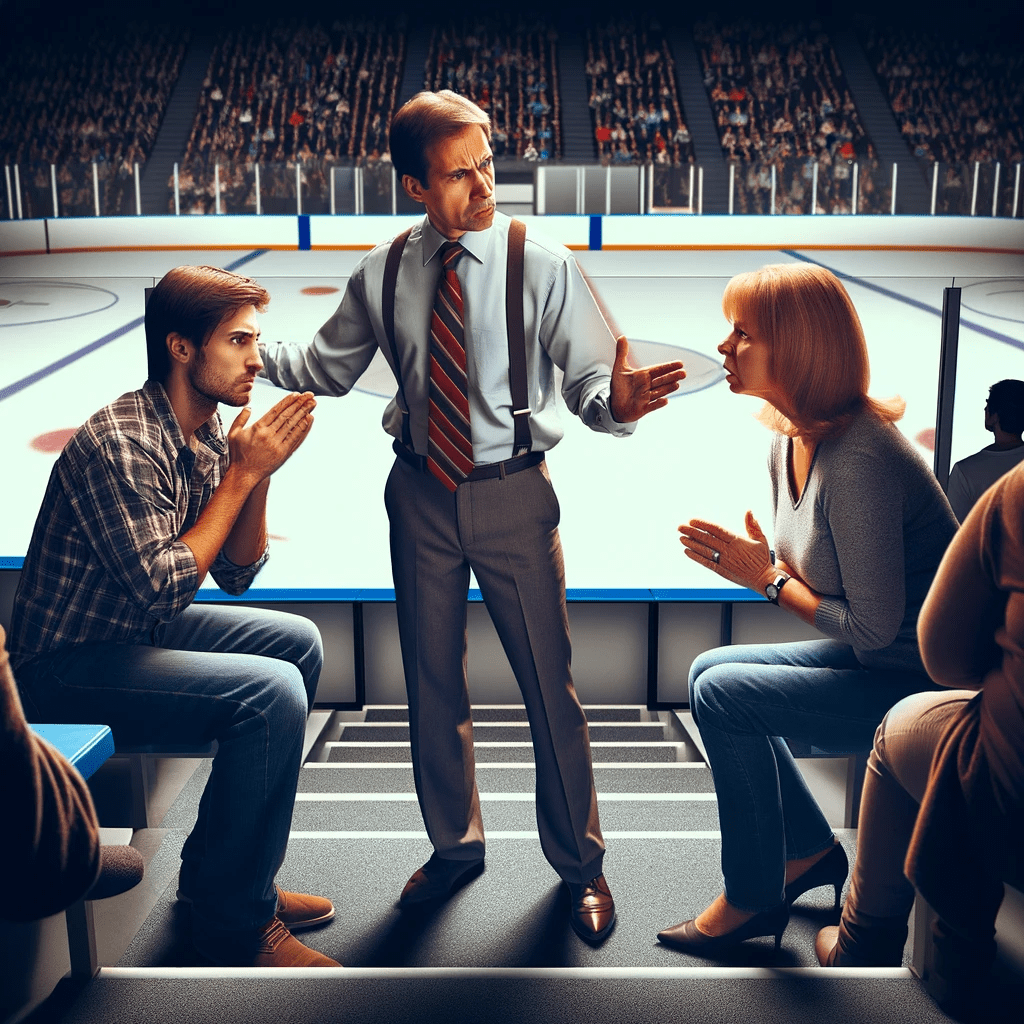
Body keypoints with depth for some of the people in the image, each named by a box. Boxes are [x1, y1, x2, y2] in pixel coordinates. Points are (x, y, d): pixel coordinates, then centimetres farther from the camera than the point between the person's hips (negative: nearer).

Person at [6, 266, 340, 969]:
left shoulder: (209, 433, 3)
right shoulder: (119, 443, -24)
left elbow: (235, 575, 4)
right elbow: (162, 587, -27)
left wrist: (258, 474, -10)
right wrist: (242, 475, -22)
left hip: (137, 629, 10)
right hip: (65, 665, -10)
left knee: (298, 643, 10)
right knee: (271, 691, -23)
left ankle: (221, 871, 17)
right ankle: (236, 921, -4)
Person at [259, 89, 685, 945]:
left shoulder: (542, 265, -9)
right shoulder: (384, 273, 0)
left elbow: (589, 377, -14)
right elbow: (328, 368, 12)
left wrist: (616, 401, -37)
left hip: (511, 493, -3)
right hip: (420, 492, 3)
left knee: (548, 681, 5)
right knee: (432, 681, 15)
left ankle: (580, 864, 29)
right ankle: (455, 846, 39)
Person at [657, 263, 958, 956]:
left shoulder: (857, 460, -28)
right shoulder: (790, 442, 2)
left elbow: (871, 628, -26)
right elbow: (810, 576, 11)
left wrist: (767, 579, -14)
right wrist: (749, 562, -9)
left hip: (913, 681, -10)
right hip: (868, 659, 10)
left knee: (720, 693, -16)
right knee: (708, 670, 10)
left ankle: (753, 898, 6)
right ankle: (810, 849, 22)